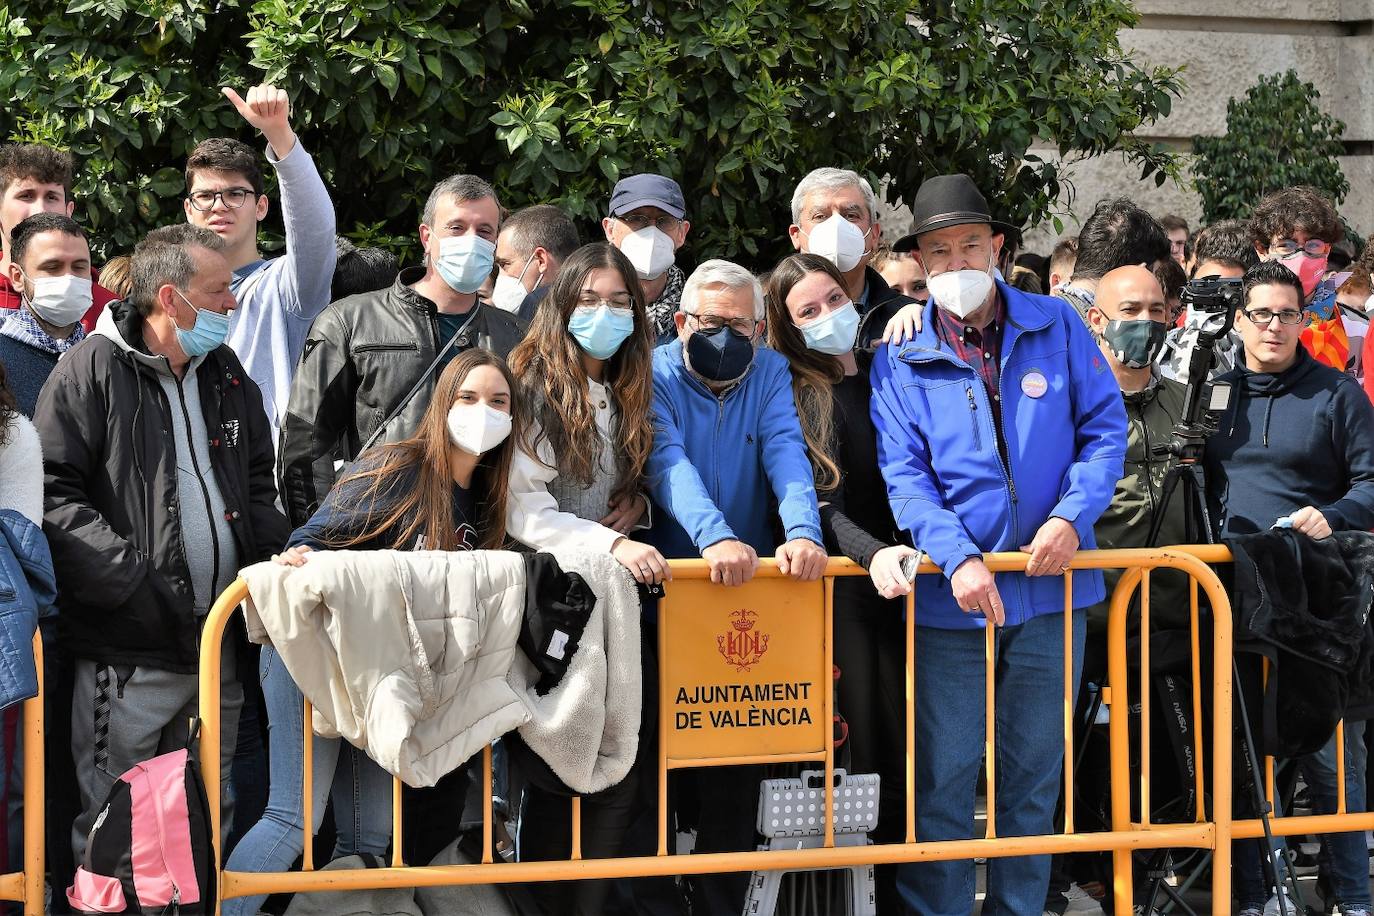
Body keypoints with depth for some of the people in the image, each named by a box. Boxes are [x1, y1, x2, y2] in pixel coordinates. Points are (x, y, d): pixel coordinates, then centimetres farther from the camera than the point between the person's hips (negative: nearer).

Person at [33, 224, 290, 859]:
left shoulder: (225, 373, 14)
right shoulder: (93, 369, -7)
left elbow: (258, 484, 23)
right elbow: (52, 493, -13)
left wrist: (273, 559, 4)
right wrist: (135, 583, -20)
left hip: (218, 640, 7)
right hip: (128, 648, -6)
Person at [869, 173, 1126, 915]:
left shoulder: (1057, 327, 3)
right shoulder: (900, 358, 0)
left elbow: (1105, 428, 3)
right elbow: (902, 473, -6)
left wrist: (1071, 517, -13)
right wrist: (958, 558, -19)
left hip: (1050, 584, 2)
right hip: (951, 597, -1)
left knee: (1036, 771, 11)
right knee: (943, 775, 1)